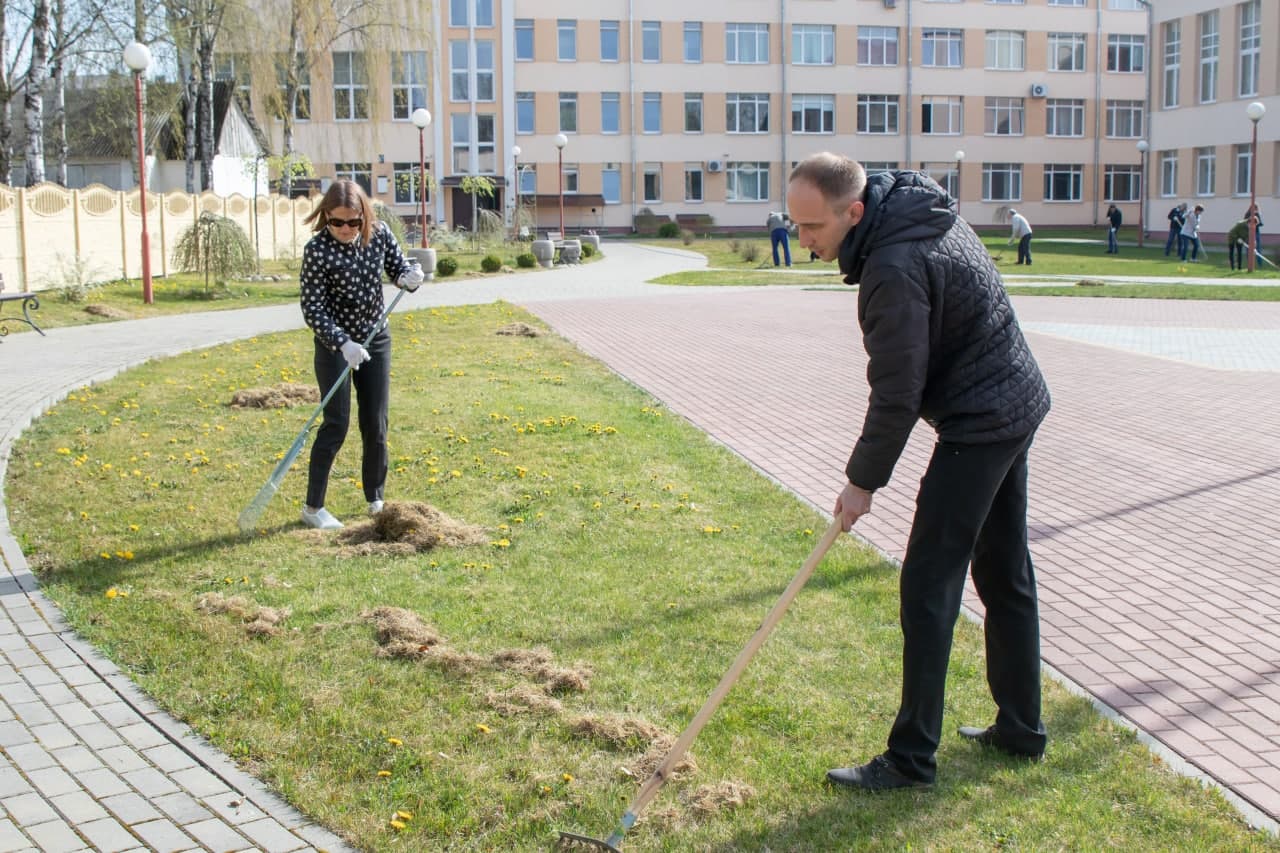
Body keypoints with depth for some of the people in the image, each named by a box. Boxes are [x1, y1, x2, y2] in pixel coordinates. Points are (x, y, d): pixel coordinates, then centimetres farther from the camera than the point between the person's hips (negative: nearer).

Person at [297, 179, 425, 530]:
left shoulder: (379, 234, -8)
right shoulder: (317, 251, -21)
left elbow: (398, 268, 6)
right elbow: (313, 309, -19)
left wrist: (410, 277, -19)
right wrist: (343, 344, -30)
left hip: (375, 339, 4)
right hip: (334, 343, -4)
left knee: (376, 424, 8)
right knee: (336, 424, -6)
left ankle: (375, 500, 24)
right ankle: (313, 507, 5)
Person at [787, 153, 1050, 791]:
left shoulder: (895, 268, -26)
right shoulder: (920, 207, 5)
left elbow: (897, 393, -21)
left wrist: (863, 480, -9)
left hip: (977, 427, -11)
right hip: (1017, 405, 11)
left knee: (928, 587, -6)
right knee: (1006, 575, 17)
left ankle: (912, 758, 1)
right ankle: (1020, 728, 29)